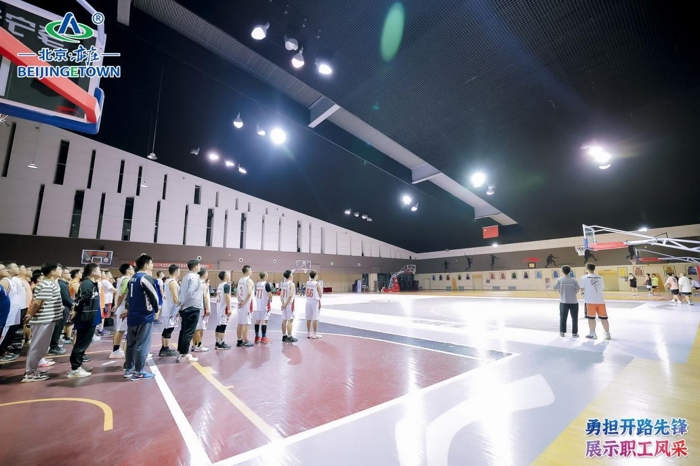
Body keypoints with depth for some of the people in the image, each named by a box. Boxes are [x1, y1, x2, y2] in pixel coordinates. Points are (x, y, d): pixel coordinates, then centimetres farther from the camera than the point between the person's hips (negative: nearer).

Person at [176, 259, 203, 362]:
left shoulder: (186, 277, 14)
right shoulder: (194, 277, -15)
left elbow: (181, 291, 17)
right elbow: (190, 293, -22)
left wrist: (181, 303, 17)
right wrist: (182, 303, -12)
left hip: (185, 308, 9)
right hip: (192, 308, -9)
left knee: (183, 331, 14)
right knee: (189, 332, -2)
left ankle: (180, 353, 21)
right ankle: (184, 355, 3)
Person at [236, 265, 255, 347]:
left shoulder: (240, 280, 12)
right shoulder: (249, 280, -14)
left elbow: (238, 293, 14)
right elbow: (249, 293, -25)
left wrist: (240, 301, 12)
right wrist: (244, 302, -17)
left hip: (241, 304, 8)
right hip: (247, 305, -8)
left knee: (240, 323, 12)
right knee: (245, 324, -2)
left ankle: (239, 341, 20)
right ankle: (245, 341, 3)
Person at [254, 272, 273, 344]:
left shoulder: (257, 284, 9)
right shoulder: (266, 284, -12)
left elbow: (255, 294, 14)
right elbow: (270, 295, -14)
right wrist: (270, 300, 4)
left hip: (257, 305, 7)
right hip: (265, 305, -7)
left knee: (257, 320, 13)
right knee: (264, 321, -2)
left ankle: (257, 337, 21)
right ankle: (264, 338, 0)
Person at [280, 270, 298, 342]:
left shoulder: (283, 284, 11)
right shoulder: (291, 284, -12)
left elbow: (281, 295, 8)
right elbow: (290, 295, -21)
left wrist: (283, 303, 3)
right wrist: (286, 304, -16)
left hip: (284, 304, 8)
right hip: (289, 304, -8)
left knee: (284, 320, 12)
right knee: (290, 320, -4)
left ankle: (284, 336, 19)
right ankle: (289, 337, -2)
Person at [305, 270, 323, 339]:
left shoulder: (307, 283, 4)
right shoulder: (317, 283, -13)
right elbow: (320, 295, -7)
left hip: (308, 301, 6)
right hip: (315, 301, -6)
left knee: (308, 318, 11)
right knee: (315, 319, 1)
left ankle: (308, 333, 19)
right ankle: (315, 334, 6)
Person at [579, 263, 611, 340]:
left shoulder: (584, 278, -5)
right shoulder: (600, 277, 9)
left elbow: (582, 290, -2)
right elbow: (602, 288, 12)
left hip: (590, 301, -4)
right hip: (600, 300, 4)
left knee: (591, 318, 6)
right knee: (603, 318, 11)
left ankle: (593, 334, 13)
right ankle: (608, 334, 18)